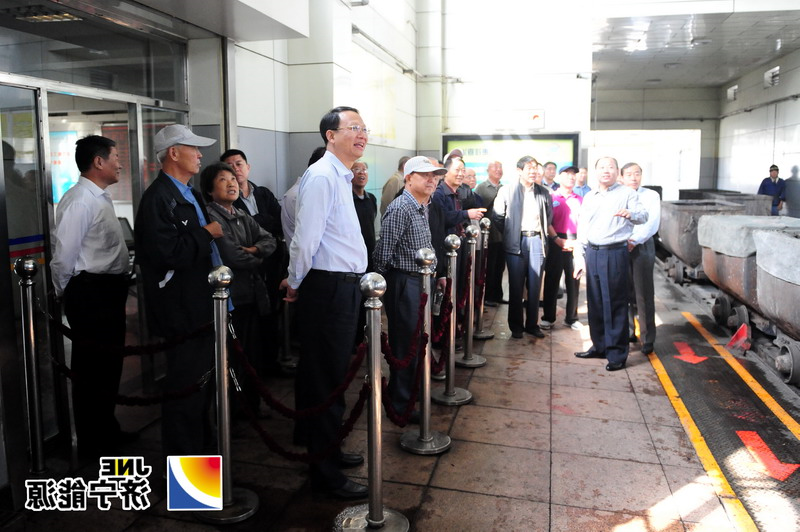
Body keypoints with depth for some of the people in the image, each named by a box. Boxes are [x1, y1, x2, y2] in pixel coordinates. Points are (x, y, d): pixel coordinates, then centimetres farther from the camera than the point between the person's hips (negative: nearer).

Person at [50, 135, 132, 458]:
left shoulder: (101, 198, 13)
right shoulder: (79, 201, -18)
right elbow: (64, 257, -18)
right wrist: (67, 296, -5)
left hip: (110, 291, 10)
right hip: (91, 293, -10)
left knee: (110, 364, 19)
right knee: (91, 369, 3)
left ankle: (108, 430, 35)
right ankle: (92, 443, 18)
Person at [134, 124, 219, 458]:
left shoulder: (190, 194, 15)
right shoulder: (158, 197, -17)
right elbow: (166, 253, -27)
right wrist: (207, 233, -18)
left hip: (202, 304, 10)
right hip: (182, 310, -10)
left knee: (203, 377, 21)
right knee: (185, 384, 0)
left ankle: (201, 440, 38)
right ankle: (182, 455, 15)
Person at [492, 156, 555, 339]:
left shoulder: (544, 193, 9)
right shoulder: (506, 191, 1)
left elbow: (549, 220, 16)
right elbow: (497, 217, 3)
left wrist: (553, 237, 9)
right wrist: (510, 234, 5)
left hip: (537, 240, 2)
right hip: (516, 242, -2)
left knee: (535, 285, 5)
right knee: (516, 286, 3)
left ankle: (532, 324, 15)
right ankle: (516, 326, 13)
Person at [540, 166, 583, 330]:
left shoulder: (580, 200, 10)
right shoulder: (551, 198, 2)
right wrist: (559, 240, -11)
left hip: (576, 242, 3)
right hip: (556, 242, -2)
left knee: (573, 280, 5)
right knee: (551, 280, 1)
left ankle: (571, 318, 14)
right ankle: (548, 318, 9)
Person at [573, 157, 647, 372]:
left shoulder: (627, 194, 1)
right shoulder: (589, 197, 16)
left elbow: (642, 215, -10)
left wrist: (630, 214, -33)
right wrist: (579, 257, 11)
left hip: (615, 254, -5)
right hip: (592, 253, 5)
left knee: (615, 303, -4)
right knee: (595, 302, 11)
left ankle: (617, 353, 3)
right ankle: (599, 346, 24)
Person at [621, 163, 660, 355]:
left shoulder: (651, 196, 4)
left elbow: (652, 224, -6)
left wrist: (634, 240, -17)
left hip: (642, 247, -2)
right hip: (619, 247, 2)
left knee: (644, 294, -3)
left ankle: (648, 339, 2)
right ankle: (627, 332, 17)